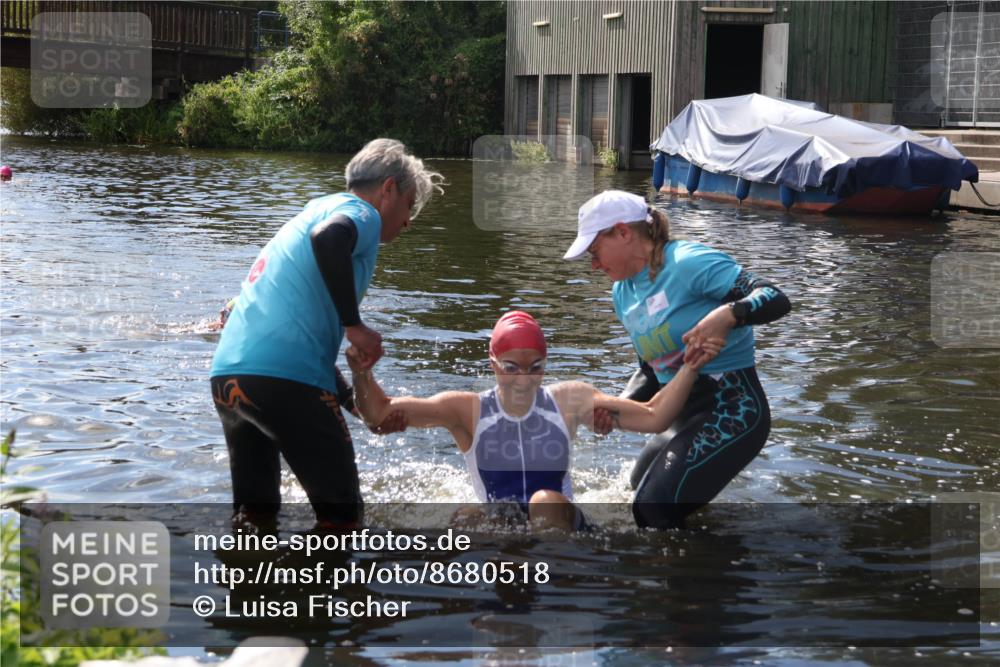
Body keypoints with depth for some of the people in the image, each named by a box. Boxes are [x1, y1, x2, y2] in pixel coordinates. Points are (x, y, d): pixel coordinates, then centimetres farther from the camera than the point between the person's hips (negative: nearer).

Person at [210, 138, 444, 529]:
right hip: (285, 377, -9)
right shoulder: (361, 212, 3)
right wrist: (356, 326, -14)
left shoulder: (318, 209, 30)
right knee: (341, 514, 1)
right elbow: (328, 240, -24)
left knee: (254, 512, 19)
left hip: (226, 372, 9)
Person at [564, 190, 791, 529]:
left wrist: (727, 315, -40)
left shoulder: (688, 262, -15)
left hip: (732, 408, -10)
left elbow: (776, 300, -21)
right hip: (688, 414, 10)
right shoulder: (623, 294, 11)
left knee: (655, 509, -21)